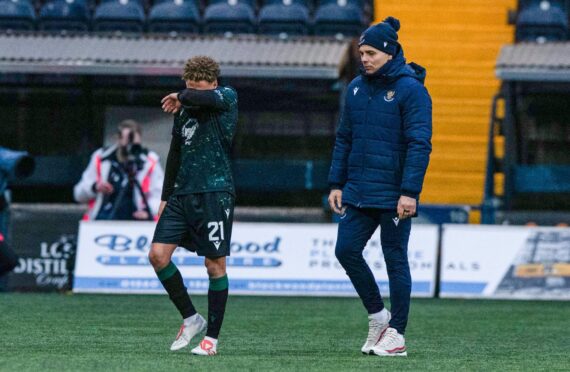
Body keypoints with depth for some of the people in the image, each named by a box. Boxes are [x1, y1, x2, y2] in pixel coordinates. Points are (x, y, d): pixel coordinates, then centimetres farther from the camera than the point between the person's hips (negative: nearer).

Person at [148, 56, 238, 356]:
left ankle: (212, 337, 6)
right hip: (182, 193, 6)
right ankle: (190, 318, 9)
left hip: (214, 193, -6)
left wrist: (181, 98, -8)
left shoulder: (227, 98, -3)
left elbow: (204, 98, -28)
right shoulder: (183, 111, 14)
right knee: (158, 255, -5)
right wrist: (165, 197, 21)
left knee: (215, 266, -3)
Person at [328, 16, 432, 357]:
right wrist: (337, 184, 12)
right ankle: (377, 315, 16)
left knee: (395, 260, 0)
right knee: (346, 250, -1)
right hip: (358, 193, 6)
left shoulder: (410, 89, -10)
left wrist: (410, 192, -19)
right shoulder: (357, 88, 10)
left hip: (394, 197, -6)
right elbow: (344, 138, 17)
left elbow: (420, 144, -14)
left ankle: (396, 335, 7)